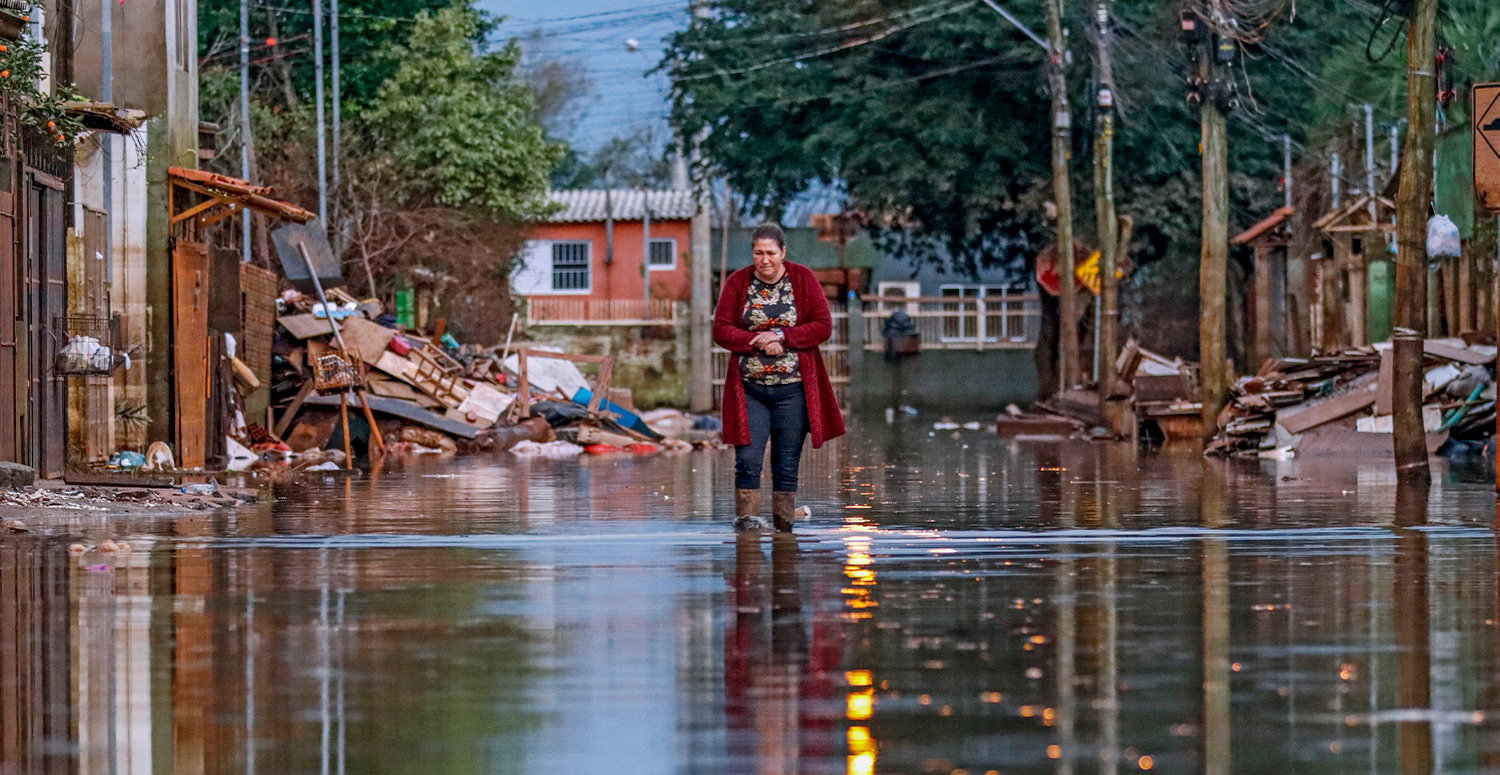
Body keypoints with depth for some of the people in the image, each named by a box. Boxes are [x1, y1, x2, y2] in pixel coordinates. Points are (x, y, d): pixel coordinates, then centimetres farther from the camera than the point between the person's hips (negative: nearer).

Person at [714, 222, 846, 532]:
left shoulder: (803, 279, 2)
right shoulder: (738, 283, 3)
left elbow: (824, 326, -2)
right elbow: (721, 330, 0)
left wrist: (780, 336, -14)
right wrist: (759, 342, -15)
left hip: (792, 388, 0)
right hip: (749, 389, 0)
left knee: (787, 465, 1)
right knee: (747, 460, -9)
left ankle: (784, 524, 7)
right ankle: (746, 519, -1)